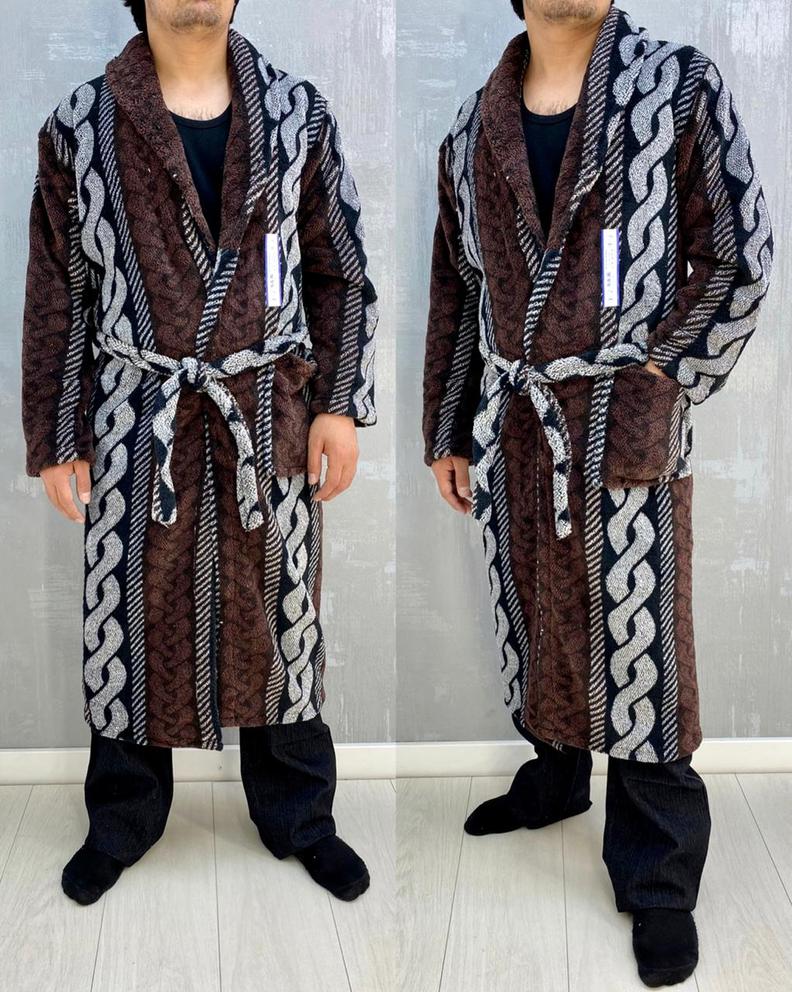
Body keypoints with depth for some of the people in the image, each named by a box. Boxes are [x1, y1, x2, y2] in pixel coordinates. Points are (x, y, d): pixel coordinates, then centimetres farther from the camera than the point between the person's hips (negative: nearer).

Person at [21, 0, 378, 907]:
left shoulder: (298, 113, 3)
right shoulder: (80, 126, -1)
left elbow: (338, 270, 6)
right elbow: (57, 296, 2)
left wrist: (339, 401, -1)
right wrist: (55, 439, 1)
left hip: (269, 416, 1)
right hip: (136, 421, -1)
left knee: (279, 614, 11)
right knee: (128, 618, 9)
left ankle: (296, 813, 30)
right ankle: (123, 818, 31)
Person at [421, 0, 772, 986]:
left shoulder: (682, 87, -5)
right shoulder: (475, 128, 7)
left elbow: (741, 260, -3)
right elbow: (456, 293, 13)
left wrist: (669, 375, -8)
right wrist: (447, 434, 14)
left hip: (626, 428, -4)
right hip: (511, 423, 5)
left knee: (636, 646, -1)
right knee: (533, 617, 17)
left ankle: (659, 878, 12)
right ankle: (554, 777, 41)